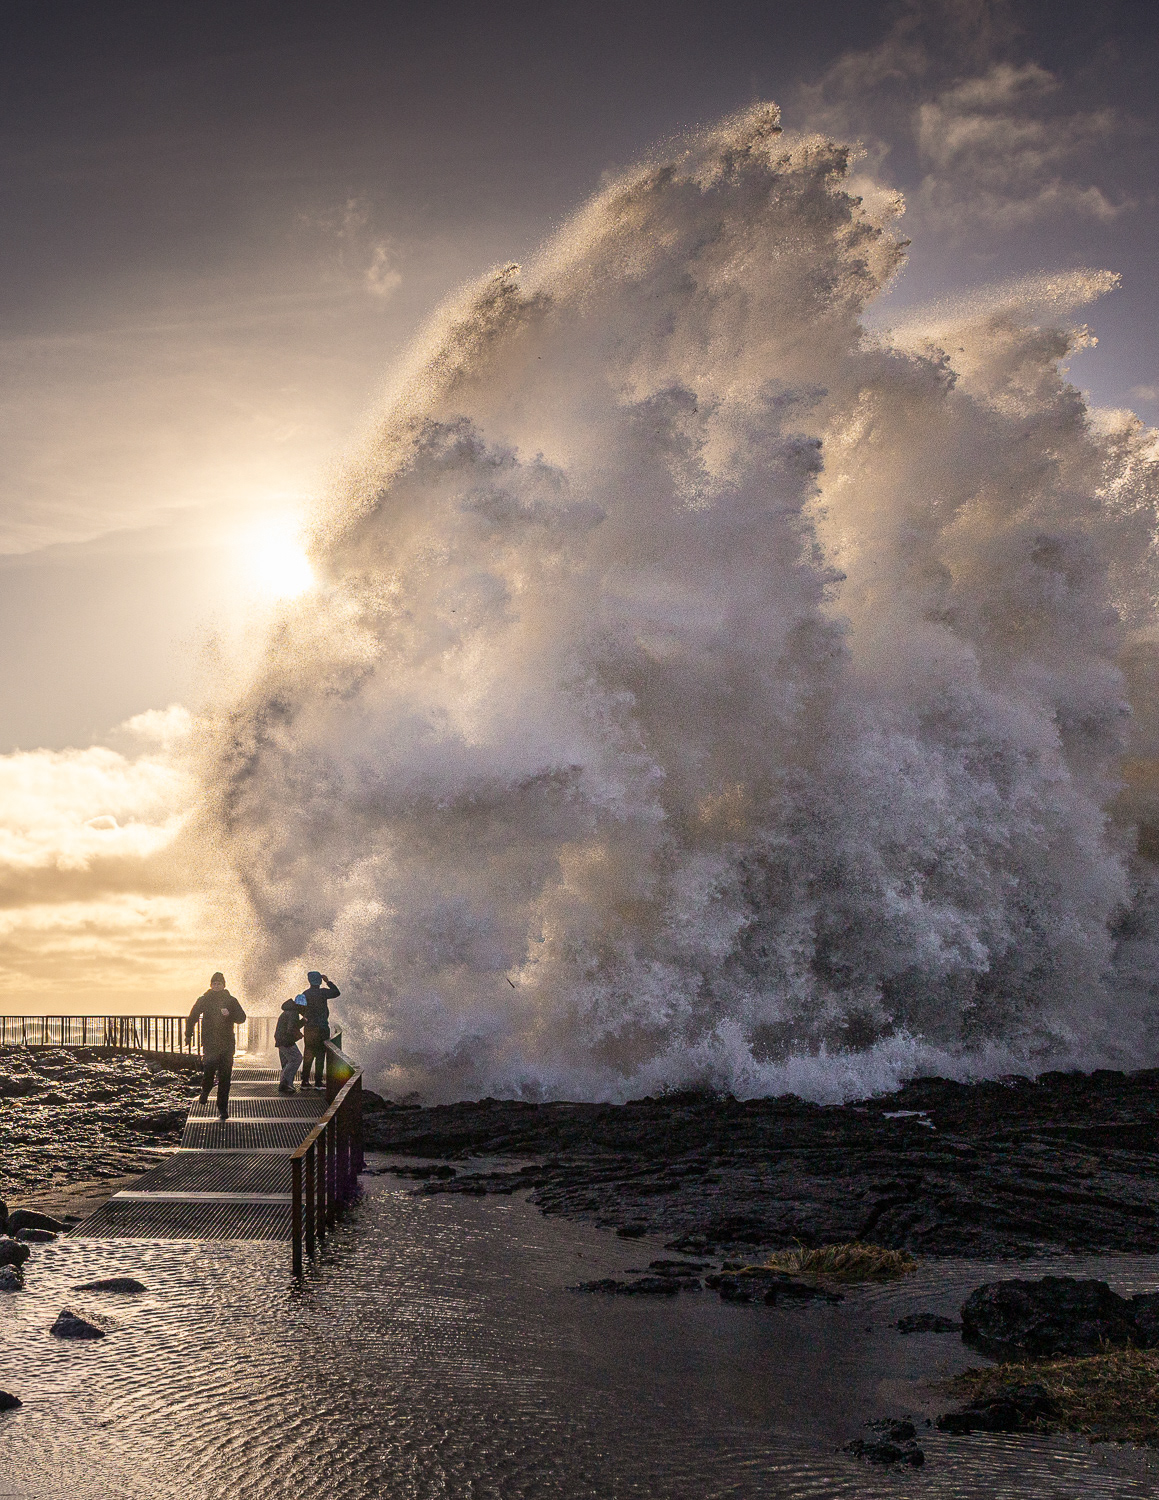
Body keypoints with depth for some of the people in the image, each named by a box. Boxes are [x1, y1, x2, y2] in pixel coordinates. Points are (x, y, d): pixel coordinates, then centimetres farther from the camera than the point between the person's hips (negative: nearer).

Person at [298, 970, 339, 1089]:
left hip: (308, 1028, 5)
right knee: (320, 1054, -1)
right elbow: (337, 993, 3)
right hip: (321, 1028, -5)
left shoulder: (305, 994, 5)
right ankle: (318, 1081, -4)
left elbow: (302, 1010, 11)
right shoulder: (322, 992, -11)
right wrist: (328, 982, 9)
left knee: (308, 1055, 10)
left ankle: (305, 1081, 10)